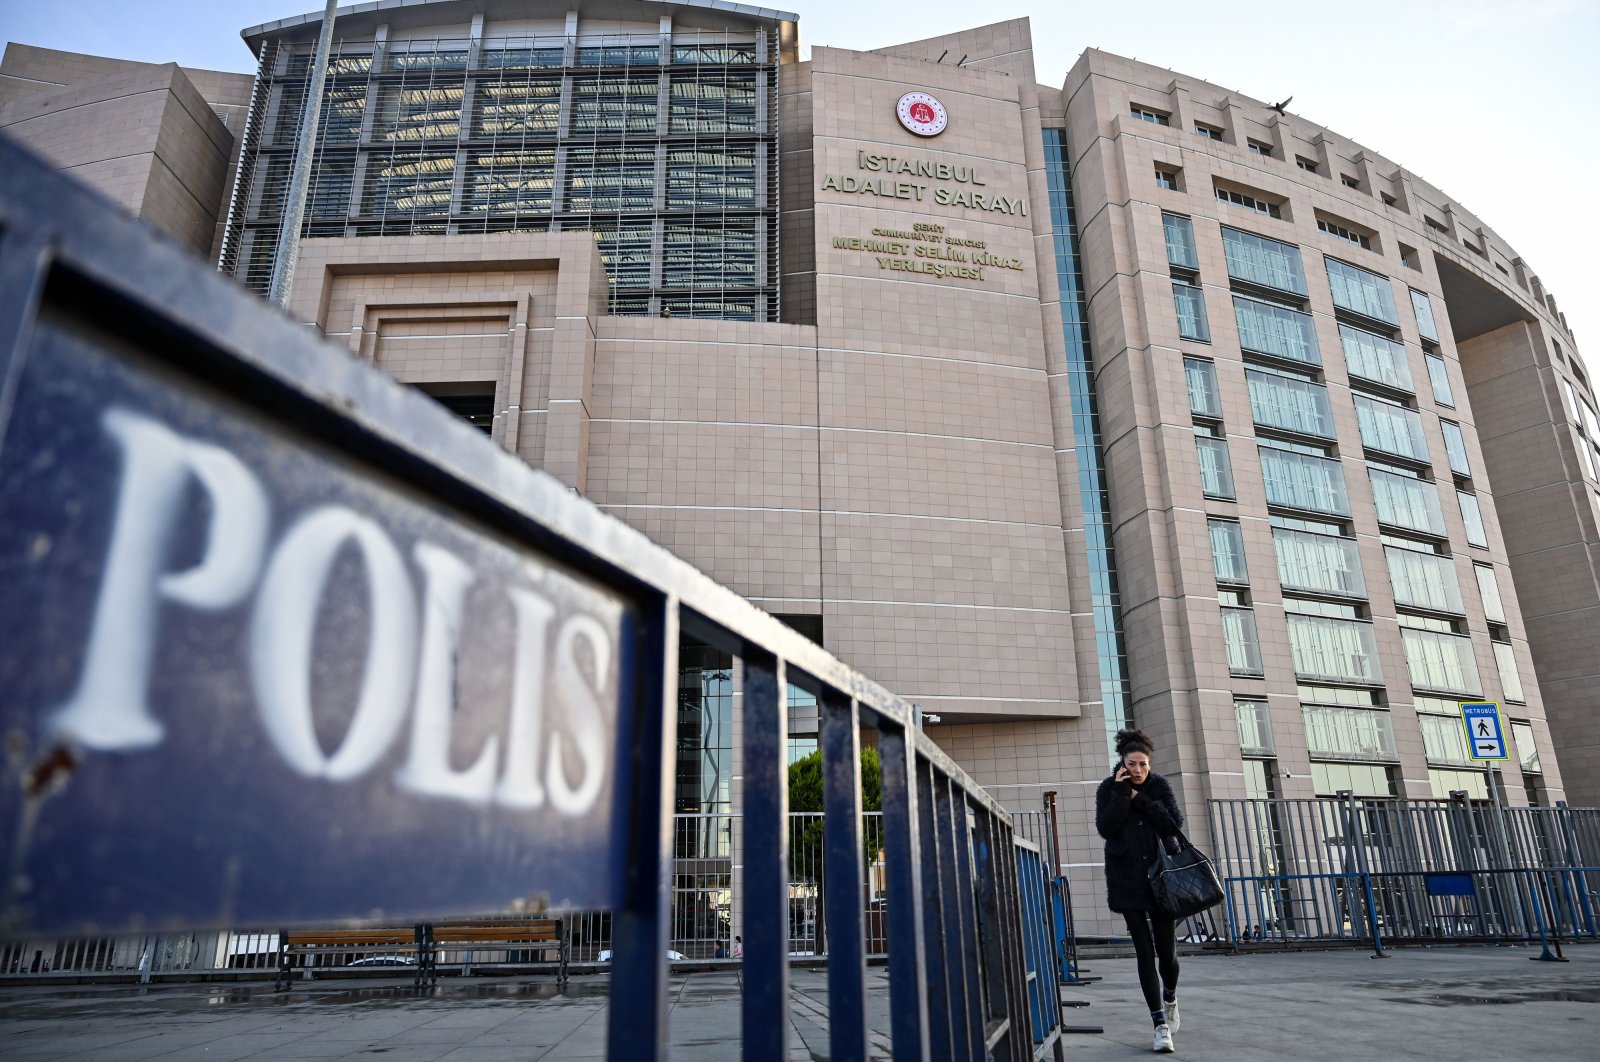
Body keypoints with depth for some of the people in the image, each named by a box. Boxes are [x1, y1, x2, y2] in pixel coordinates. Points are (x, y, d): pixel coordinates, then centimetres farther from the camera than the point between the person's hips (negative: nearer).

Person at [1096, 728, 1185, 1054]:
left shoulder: (1159, 786, -1)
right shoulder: (1109, 788, -4)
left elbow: (1175, 825, -11)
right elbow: (1105, 828, -15)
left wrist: (1140, 799, -16)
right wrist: (1121, 794, -20)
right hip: (1127, 880, -1)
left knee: (1167, 950, 4)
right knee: (1145, 951, -3)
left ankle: (1170, 999, 36)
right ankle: (1160, 1024, 5)